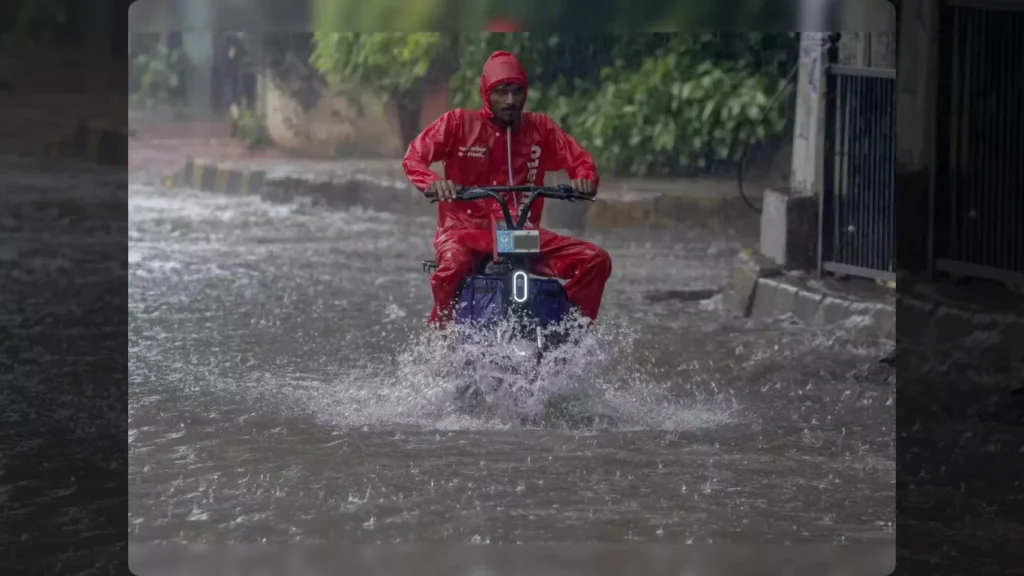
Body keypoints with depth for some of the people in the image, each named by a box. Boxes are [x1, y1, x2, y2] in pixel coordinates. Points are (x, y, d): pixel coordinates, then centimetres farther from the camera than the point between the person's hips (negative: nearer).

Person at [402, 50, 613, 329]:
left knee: (596, 261, -13)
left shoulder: (539, 128, 10)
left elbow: (578, 158, 10)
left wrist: (585, 179, -15)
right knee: (453, 266, -39)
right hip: (465, 230, -3)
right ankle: (440, 332, -14)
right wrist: (431, 182, -26)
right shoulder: (459, 123, 2)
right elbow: (414, 157, -4)